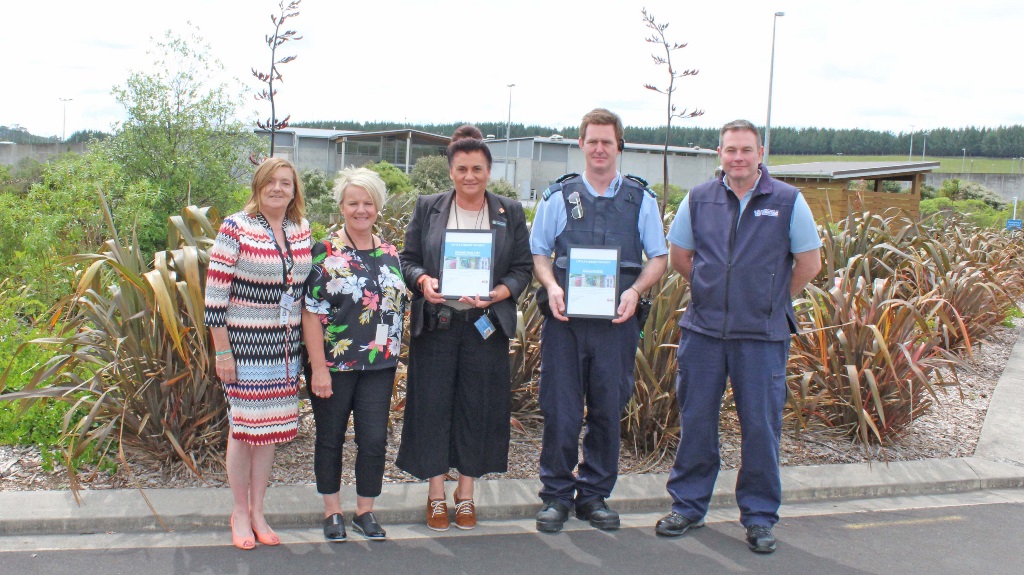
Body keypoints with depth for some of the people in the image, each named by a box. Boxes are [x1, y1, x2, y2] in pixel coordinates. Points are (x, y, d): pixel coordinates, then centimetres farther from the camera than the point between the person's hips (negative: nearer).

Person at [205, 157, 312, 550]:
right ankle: (240, 513, 22)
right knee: (243, 428, 3)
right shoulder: (235, 228, -9)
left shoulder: (302, 230, 7)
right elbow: (215, 292, -10)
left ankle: (258, 513, 25)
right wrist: (222, 352, -11)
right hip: (245, 344, -5)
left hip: (286, 346, 5)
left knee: (271, 428, 11)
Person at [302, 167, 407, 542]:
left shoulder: (390, 254, 7)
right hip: (334, 364, -3)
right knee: (330, 438, 10)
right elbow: (311, 312, -11)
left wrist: (392, 353, 9)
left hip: (378, 366, 4)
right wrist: (318, 368, -15)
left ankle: (365, 511, 21)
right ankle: (332, 511, 26)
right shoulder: (325, 253, -7)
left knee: (374, 440, 3)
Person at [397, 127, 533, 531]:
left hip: (485, 326, 0)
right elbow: (407, 259, 6)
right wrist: (422, 281, -15)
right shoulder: (428, 208, 6)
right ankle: (436, 495, 19)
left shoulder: (511, 213, 6)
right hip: (435, 324, 0)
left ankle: (466, 494, 22)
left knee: (478, 407, 5)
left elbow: (523, 268, 4)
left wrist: (498, 293, -15)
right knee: (433, 405, 3)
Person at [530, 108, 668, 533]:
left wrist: (635, 291, -9)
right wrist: (551, 287, -11)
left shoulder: (640, 198, 8)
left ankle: (594, 495, 22)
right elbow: (538, 252, 9)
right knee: (560, 410, 1)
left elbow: (658, 257, 10)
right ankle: (556, 495, 16)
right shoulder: (559, 196, 7)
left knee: (608, 411, 7)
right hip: (566, 320, -1)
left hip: (617, 322, 1)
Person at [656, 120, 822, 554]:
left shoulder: (788, 201, -1)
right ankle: (688, 506, 24)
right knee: (695, 420, 9)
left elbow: (809, 263, 5)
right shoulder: (699, 200, 5)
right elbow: (678, 255, 15)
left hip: (762, 335, -2)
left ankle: (759, 516, 20)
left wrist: (772, 301, 8)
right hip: (703, 330, 2)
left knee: (761, 426, 4)